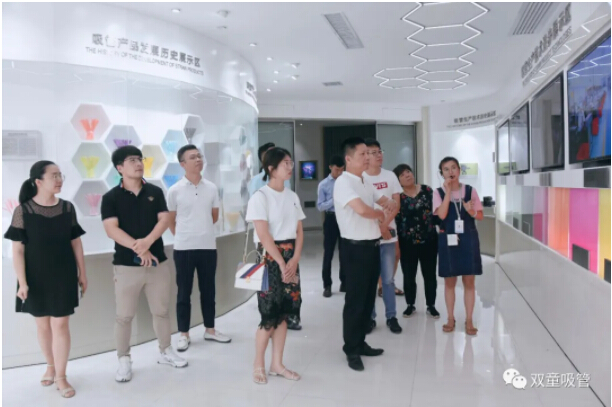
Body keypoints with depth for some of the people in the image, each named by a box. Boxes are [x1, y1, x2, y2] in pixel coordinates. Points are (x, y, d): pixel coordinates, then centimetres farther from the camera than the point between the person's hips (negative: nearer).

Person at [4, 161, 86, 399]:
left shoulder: (67, 208, -2)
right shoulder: (23, 211, -9)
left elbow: (76, 243, 5)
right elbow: (17, 250, -8)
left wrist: (82, 274, 6)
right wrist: (22, 282, -13)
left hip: (63, 276, 1)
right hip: (36, 278, -1)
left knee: (60, 324, 2)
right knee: (42, 324, 13)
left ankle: (61, 376, 12)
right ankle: (50, 366, 34)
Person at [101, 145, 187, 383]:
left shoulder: (155, 192, 5)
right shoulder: (111, 197, -4)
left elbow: (164, 220, -3)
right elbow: (111, 229, -13)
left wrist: (147, 242, -20)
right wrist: (138, 248, -22)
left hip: (158, 262, 3)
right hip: (126, 265, -3)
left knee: (162, 311, 13)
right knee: (124, 316, 4)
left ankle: (165, 352, 30)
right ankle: (124, 360, 20)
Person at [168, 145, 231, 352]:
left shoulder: (211, 188, 3)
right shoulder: (174, 191, -5)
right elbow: (171, 221, 5)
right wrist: (184, 235, 8)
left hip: (208, 247, 3)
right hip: (184, 248, -3)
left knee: (208, 291, 12)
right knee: (184, 292, 5)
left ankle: (210, 330, 25)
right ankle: (183, 334, 16)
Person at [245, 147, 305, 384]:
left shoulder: (292, 196, 10)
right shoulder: (260, 197, -9)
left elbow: (299, 231, 8)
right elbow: (264, 235, -15)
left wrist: (294, 260, -6)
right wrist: (281, 263, -14)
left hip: (291, 258, 6)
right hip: (269, 258, -6)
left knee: (283, 314, 9)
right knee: (269, 315, -3)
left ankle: (277, 365, 19)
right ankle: (258, 365, 13)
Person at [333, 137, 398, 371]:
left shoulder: (365, 183, 14)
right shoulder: (343, 182, -15)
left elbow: (386, 202, 19)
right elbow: (362, 209, -28)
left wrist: (390, 203, -5)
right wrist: (381, 214, -9)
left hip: (372, 245, 9)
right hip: (356, 248, -9)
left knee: (368, 298, 15)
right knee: (355, 300, -1)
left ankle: (360, 343, 27)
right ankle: (351, 350, 11)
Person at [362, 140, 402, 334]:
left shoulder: (390, 176, 5)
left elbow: (397, 204, 3)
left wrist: (385, 224, -11)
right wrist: (377, 226, -11)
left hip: (388, 234, 2)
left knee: (388, 278, 6)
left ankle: (391, 317, 16)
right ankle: (370, 317, 15)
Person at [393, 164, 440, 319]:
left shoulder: (427, 190, 0)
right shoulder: (397, 197, -3)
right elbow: (394, 221, -3)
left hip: (429, 241, 1)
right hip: (407, 243, -1)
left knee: (430, 275, 8)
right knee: (409, 276, 8)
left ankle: (431, 305, 23)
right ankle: (410, 305, 25)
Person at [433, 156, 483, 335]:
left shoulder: (470, 190, 2)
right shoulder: (439, 192, -1)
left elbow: (480, 216, 5)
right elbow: (442, 215, -16)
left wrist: (471, 211, -16)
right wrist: (448, 191, -16)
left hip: (468, 238, 1)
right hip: (448, 239, -1)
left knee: (469, 281, 4)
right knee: (449, 281, 8)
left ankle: (469, 320, 14)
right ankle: (451, 319, 20)